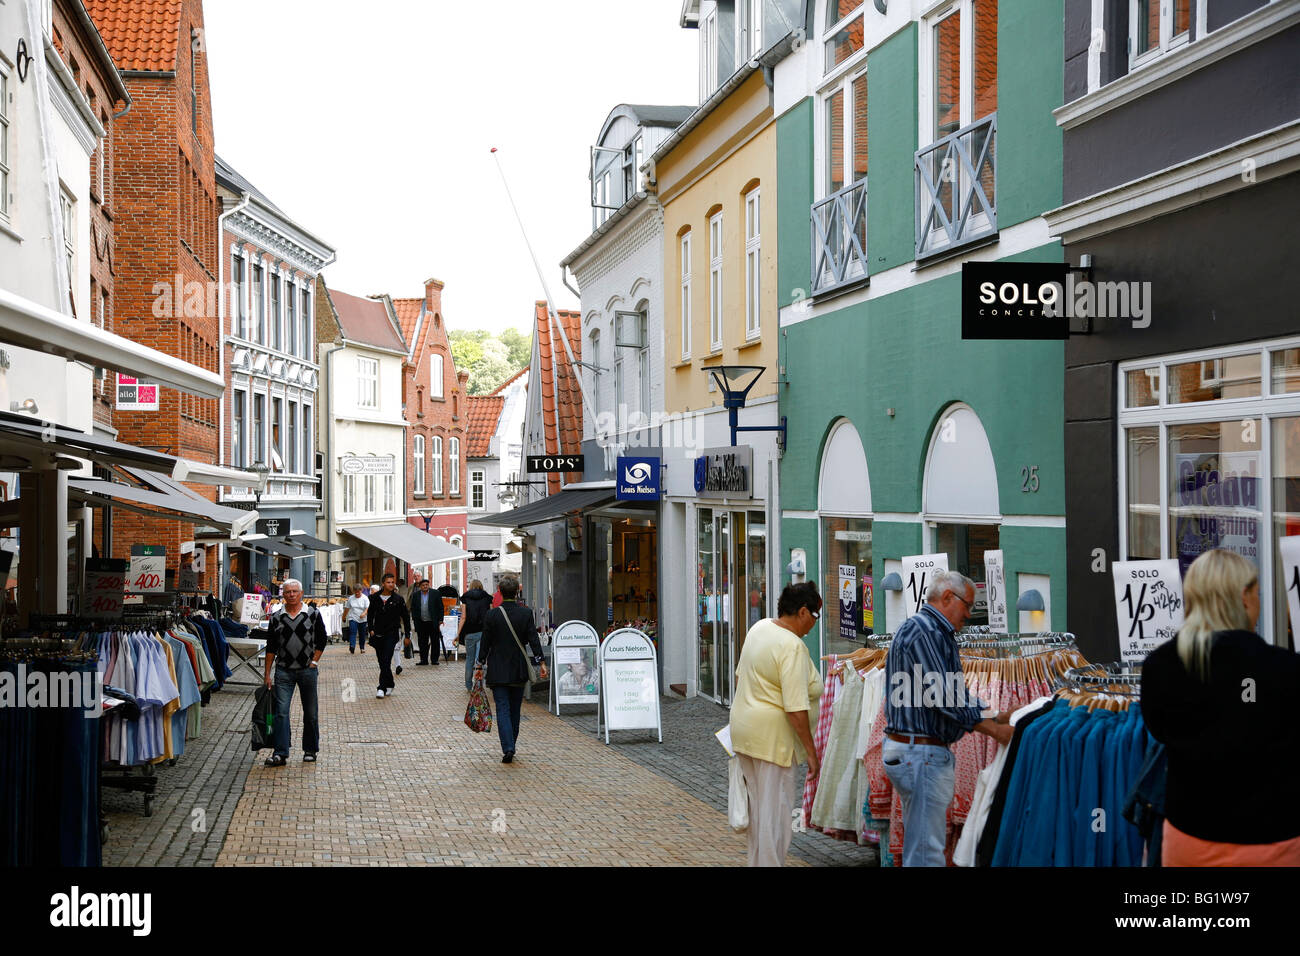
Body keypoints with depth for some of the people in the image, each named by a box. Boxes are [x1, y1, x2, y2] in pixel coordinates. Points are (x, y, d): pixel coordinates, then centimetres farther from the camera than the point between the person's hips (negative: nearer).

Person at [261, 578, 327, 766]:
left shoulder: (313, 615, 2)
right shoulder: (276, 618, 5)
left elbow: (321, 641, 6)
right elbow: (271, 647, 7)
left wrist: (314, 662, -4)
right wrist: (267, 674, 4)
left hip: (307, 671, 0)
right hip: (283, 671, 0)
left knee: (310, 713, 7)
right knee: (281, 712, -8)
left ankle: (310, 750, 20)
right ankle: (280, 753, -7)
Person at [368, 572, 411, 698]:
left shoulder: (398, 599, -2)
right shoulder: (375, 598, 4)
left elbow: (406, 617, 4)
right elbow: (370, 614, 14)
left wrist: (407, 635, 3)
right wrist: (371, 629, 2)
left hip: (391, 635, -4)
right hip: (377, 635, 4)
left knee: (386, 661, -14)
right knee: (382, 663, 10)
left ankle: (382, 688, -14)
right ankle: (389, 685, 24)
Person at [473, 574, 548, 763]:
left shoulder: (493, 614, -7)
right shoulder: (526, 613, -4)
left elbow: (485, 642, -2)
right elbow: (533, 640, -6)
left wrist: (480, 665, 6)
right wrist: (541, 662, -3)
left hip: (498, 671, -2)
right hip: (519, 670, 2)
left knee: (503, 710, -3)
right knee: (515, 710, 14)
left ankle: (508, 749, -17)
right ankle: (510, 746, 22)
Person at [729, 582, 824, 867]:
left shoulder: (759, 627, 6)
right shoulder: (792, 646, -21)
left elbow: (740, 675, 18)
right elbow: (796, 708, -23)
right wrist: (810, 750, -17)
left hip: (743, 726, 9)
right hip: (771, 735, -9)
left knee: (757, 803, 20)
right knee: (776, 809, -1)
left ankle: (757, 861, 30)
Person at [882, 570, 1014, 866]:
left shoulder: (937, 632, 19)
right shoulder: (923, 630, -15)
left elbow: (955, 694, 22)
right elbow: (942, 696, -20)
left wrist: (994, 716, 11)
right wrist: (994, 730, -13)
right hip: (921, 752, -11)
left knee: (919, 846, 16)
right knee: (927, 851, -8)